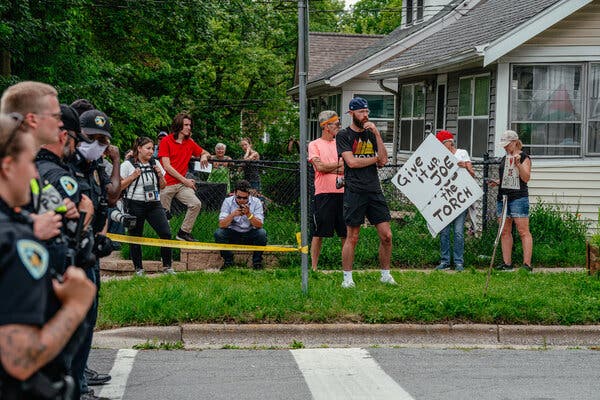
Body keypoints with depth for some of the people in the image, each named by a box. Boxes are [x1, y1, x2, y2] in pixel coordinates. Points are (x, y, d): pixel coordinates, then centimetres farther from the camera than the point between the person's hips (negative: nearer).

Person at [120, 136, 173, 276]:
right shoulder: (128, 165, -3)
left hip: (154, 204, 3)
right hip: (135, 205, -3)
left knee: (166, 233, -8)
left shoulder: (155, 164, 11)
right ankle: (138, 268, 15)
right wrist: (132, 177, -14)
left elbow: (163, 186, 18)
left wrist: (160, 175, -1)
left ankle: (167, 266, 1)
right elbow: (119, 186, -4)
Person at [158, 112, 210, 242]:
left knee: (196, 204, -14)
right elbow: (167, 166, -12)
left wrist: (204, 156, -1)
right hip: (166, 184, -5)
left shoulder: (190, 142, 10)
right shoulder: (166, 141, -6)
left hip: (182, 184, 5)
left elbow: (205, 153, 26)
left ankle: (183, 232, -4)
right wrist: (185, 180, -12)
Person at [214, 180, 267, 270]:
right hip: (233, 234, 0)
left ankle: (257, 261, -8)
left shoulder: (256, 202, -10)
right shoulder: (228, 201, -10)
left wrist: (249, 214, -33)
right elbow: (222, 225, -17)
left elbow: (259, 225, -17)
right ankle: (228, 260, -6)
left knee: (262, 233, -30)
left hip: (250, 235, 0)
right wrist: (233, 215, -34)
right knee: (218, 233, -26)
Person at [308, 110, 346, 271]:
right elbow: (320, 167, -10)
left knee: (346, 233, 5)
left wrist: (329, 168, -9)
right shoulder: (315, 145, 3)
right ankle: (313, 267, 4)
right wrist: (340, 164, -1)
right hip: (324, 192, -4)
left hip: (342, 192, 4)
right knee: (319, 233, -2)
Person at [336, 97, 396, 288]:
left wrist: (377, 134, -2)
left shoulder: (371, 134, 16)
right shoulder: (343, 135, 1)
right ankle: (347, 277, 8)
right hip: (355, 191, -5)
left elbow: (384, 160, 4)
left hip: (374, 190, 5)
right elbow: (352, 161, -11)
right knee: (352, 237, -2)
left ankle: (385, 274, 14)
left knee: (386, 235, 1)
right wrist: (375, 159, 1)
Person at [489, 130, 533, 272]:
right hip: (503, 197, 8)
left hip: (519, 197, -8)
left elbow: (526, 178, -11)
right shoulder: (504, 159, 19)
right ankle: (507, 263, 9)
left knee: (523, 231, -9)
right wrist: (496, 182, 10)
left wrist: (518, 164, -23)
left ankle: (527, 264, -11)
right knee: (505, 232, 5)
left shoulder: (524, 157, -2)